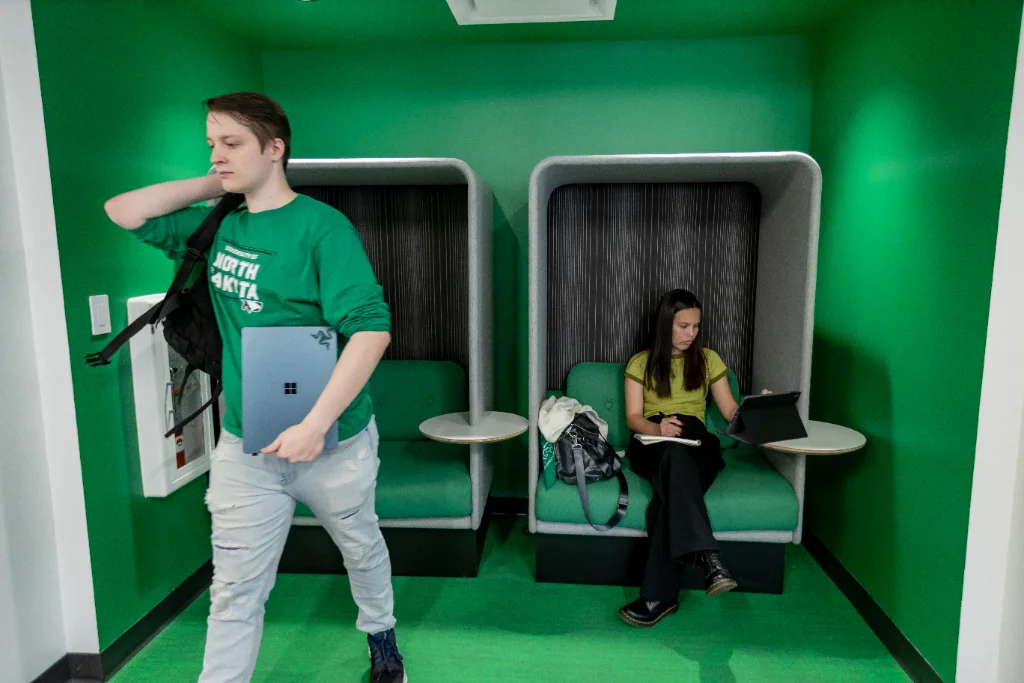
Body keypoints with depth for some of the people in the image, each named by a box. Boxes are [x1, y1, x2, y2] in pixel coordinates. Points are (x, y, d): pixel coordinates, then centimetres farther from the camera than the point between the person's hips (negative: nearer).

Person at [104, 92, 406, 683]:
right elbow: (124, 212, 11)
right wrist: (214, 186, 1)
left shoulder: (321, 225, -16)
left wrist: (315, 425, -26)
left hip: (332, 439, -4)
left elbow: (372, 329, -23)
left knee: (362, 549, 22)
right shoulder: (219, 226, 5)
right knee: (235, 590, 10)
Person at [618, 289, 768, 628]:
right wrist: (658, 427, -19)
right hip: (652, 445, 0)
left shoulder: (708, 360, 17)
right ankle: (707, 556, -48)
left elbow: (731, 412, 11)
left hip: (695, 445, 1)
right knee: (673, 453, -40)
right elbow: (633, 418, 4)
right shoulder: (640, 363, 13)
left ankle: (659, 596, -39)